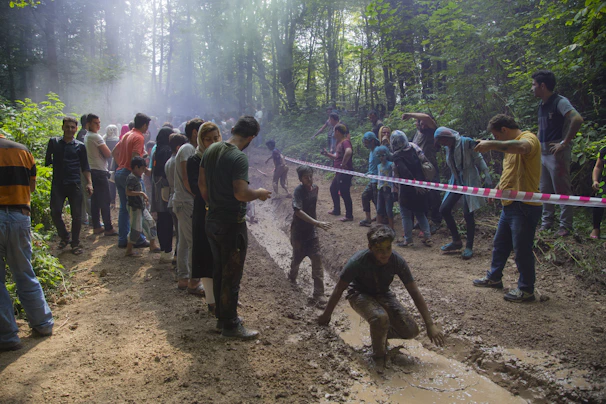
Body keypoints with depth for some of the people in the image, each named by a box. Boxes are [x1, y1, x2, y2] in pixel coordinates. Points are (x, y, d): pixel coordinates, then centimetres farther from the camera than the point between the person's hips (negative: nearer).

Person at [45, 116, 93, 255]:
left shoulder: (80, 146, 7)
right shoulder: (54, 142, 8)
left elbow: (85, 167, 8)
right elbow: (47, 161, 12)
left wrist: (89, 183, 0)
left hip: (74, 185, 0)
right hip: (57, 184, 1)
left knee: (76, 215, 0)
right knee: (55, 212, -5)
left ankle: (75, 243, 15)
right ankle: (64, 237, 19)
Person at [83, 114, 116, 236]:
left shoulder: (86, 137, 15)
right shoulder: (96, 137, -13)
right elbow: (108, 154, -14)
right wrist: (105, 152, 5)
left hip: (91, 171, 9)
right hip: (100, 171, -9)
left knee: (95, 201, 12)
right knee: (105, 202, -6)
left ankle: (96, 227, 17)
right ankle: (108, 228, -5)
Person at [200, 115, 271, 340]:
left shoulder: (211, 150, 5)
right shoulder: (239, 158, -21)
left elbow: (202, 183, 11)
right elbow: (241, 193, -28)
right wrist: (260, 193, -9)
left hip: (212, 221, 8)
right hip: (232, 225, -8)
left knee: (219, 271, 19)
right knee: (231, 276, 3)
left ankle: (222, 316, 32)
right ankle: (230, 325, 15)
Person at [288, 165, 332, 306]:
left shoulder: (315, 188, -1)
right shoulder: (299, 190, -19)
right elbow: (298, 211, -32)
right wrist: (317, 223, -39)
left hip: (311, 230, 4)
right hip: (298, 231, -4)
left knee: (317, 259, -4)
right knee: (298, 257, 14)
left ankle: (318, 294, 0)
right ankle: (293, 275, 49)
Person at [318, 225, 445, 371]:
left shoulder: (397, 261, -22)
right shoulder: (358, 261, -30)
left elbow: (415, 292, -14)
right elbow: (339, 289, -16)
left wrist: (430, 324, -15)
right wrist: (326, 315, -5)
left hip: (383, 294, 4)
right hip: (360, 294, -4)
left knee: (411, 330, -13)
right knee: (380, 317, -37)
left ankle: (381, 333, 18)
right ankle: (379, 356, -7)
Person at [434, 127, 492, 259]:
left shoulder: (466, 142, -12)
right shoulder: (448, 148, 8)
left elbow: (479, 159, -11)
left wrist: (487, 177, -15)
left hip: (469, 182, -7)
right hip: (456, 182, 7)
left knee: (468, 213, -8)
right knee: (444, 209, 1)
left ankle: (469, 247, 8)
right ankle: (456, 241, 17)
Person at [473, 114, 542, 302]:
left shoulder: (528, 137, -12)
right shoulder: (511, 145, 18)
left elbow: (522, 147, -39)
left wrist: (491, 144, -34)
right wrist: (497, 188, 19)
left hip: (524, 206, -10)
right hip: (509, 205, 10)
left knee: (522, 249, -2)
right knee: (500, 244, 19)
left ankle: (526, 289, 12)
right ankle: (494, 277, 34)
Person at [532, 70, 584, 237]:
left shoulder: (559, 102, -11)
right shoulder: (542, 104, 15)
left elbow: (577, 119, -26)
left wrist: (564, 143, -22)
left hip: (557, 152, -9)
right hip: (543, 152, 9)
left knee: (562, 190, -4)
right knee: (545, 190, 12)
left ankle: (565, 226, 2)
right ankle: (547, 222, 21)